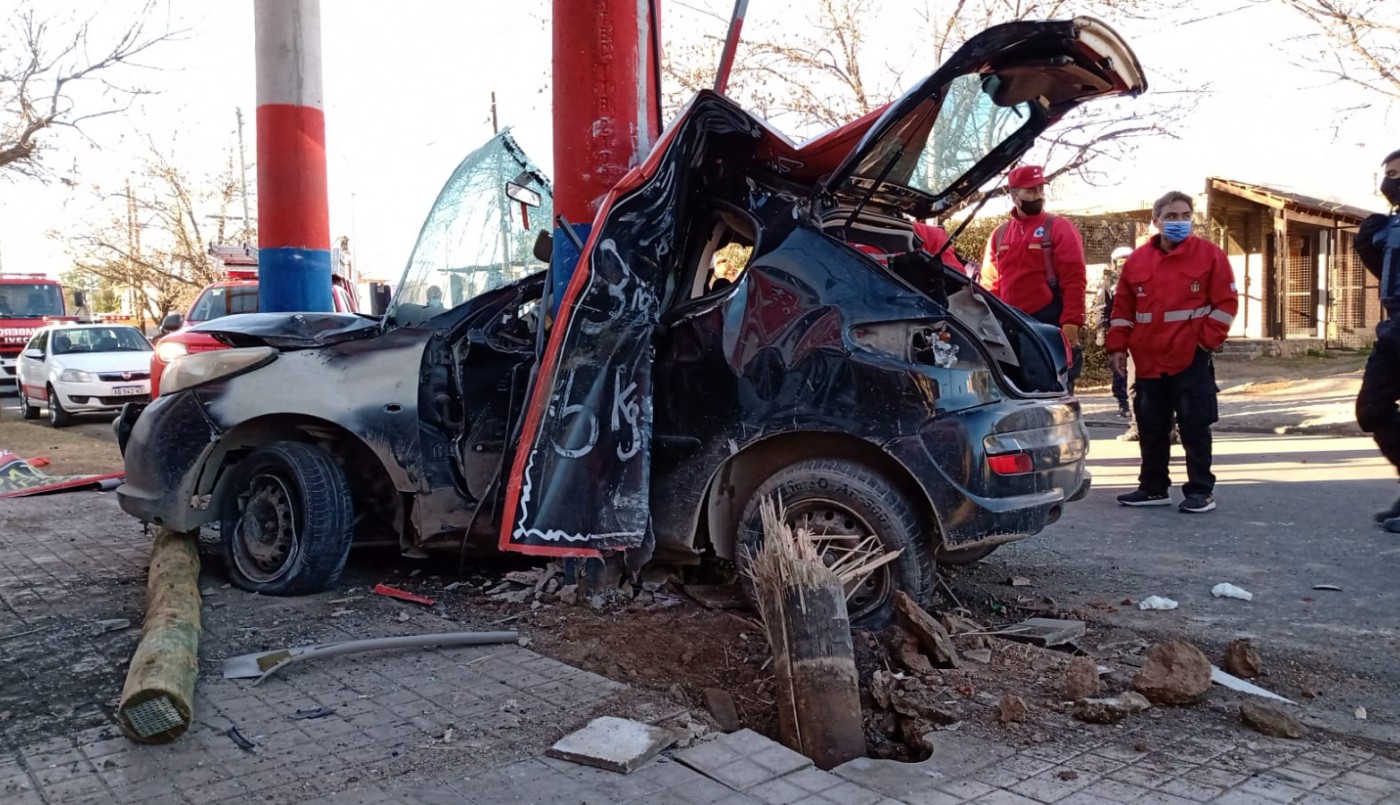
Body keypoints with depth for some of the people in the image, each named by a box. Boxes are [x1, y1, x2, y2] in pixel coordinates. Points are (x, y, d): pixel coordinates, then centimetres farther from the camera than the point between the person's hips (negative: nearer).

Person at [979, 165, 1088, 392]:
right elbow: (989, 284, 16)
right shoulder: (999, 234, 14)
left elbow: (1074, 282, -9)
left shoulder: (1059, 229, -1)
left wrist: (1071, 324, -18)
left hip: (1050, 327, -5)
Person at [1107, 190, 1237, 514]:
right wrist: (1118, 346, 5)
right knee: (1150, 428, 11)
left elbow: (1226, 303, -2)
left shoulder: (1209, 254, 0)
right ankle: (1153, 487, 22)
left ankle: (1201, 491, 9)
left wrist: (1207, 340, -9)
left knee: (1195, 427, 0)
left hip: (1191, 361, -4)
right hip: (1148, 362, 4)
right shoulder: (1137, 259, 8)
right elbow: (1122, 308, 11)